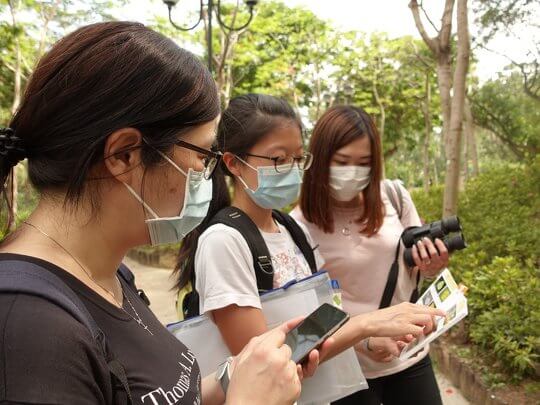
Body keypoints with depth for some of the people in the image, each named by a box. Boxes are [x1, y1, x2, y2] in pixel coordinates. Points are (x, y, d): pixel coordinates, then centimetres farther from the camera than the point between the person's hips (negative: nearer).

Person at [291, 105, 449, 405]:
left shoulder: (394, 196, -7)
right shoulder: (300, 225, -16)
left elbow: (419, 270, 7)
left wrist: (431, 267, -15)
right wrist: (364, 341, -23)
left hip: (411, 355, 3)